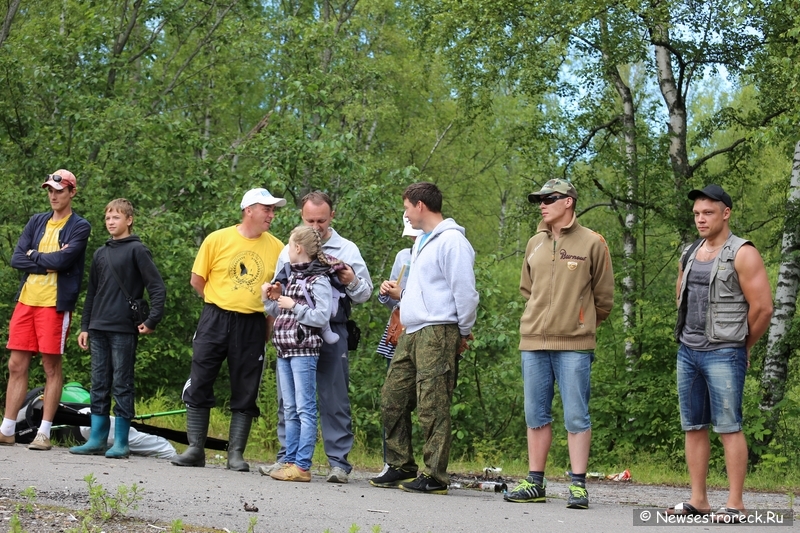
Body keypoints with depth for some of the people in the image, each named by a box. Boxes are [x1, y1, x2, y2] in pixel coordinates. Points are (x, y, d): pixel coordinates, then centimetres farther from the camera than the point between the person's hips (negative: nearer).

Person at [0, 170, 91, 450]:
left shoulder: (79, 227, -1)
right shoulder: (37, 222, 14)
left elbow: (63, 260, -16)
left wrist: (34, 255, -1)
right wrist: (49, 261, -8)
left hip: (55, 303, -5)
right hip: (26, 300, 5)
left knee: (52, 367, -1)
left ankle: (44, 434, 4)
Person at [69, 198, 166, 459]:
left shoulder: (137, 250, -2)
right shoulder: (100, 253, 16)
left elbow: (158, 288, -7)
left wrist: (152, 321, -12)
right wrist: (85, 326, 16)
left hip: (124, 330, -6)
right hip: (99, 329, 6)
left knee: (122, 385, -3)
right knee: (99, 385, 7)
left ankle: (121, 442, 0)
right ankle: (97, 440, 11)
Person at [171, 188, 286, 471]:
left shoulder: (276, 248, 3)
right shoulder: (218, 239, 0)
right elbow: (197, 280, 6)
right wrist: (221, 302, 5)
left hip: (252, 326, 1)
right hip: (215, 320, -1)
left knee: (245, 392, 2)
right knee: (199, 384, 0)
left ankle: (236, 453, 9)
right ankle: (195, 449, 9)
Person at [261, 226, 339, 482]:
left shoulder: (318, 280, -8)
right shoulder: (292, 277, 17)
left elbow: (322, 317, -15)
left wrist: (294, 306, -15)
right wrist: (269, 299, 8)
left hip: (304, 351, -9)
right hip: (284, 350, 9)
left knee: (305, 409, -7)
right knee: (290, 410, 10)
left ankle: (302, 466, -8)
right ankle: (290, 461, 14)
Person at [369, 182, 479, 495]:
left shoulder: (451, 241, -10)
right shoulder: (422, 241, 23)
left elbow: (464, 290, -13)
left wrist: (464, 332, -8)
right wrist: (400, 294, 17)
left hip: (437, 332, -10)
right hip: (412, 333, 10)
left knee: (432, 407, -9)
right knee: (392, 399, 10)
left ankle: (435, 477, -5)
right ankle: (401, 467, 18)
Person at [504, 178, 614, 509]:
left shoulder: (592, 243, -1)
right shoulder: (534, 244, 12)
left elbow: (603, 297, 4)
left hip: (574, 345, -5)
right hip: (533, 342, 5)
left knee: (576, 417, -2)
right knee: (536, 416, 8)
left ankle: (578, 485, 2)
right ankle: (535, 482, 15)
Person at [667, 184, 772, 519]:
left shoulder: (742, 254, -8)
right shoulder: (690, 255, 14)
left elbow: (763, 307, -10)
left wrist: (743, 347, 0)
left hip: (723, 354, -7)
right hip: (688, 351, 7)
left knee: (728, 427, -7)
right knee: (693, 427, 8)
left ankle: (735, 505, -5)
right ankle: (698, 501, 13)